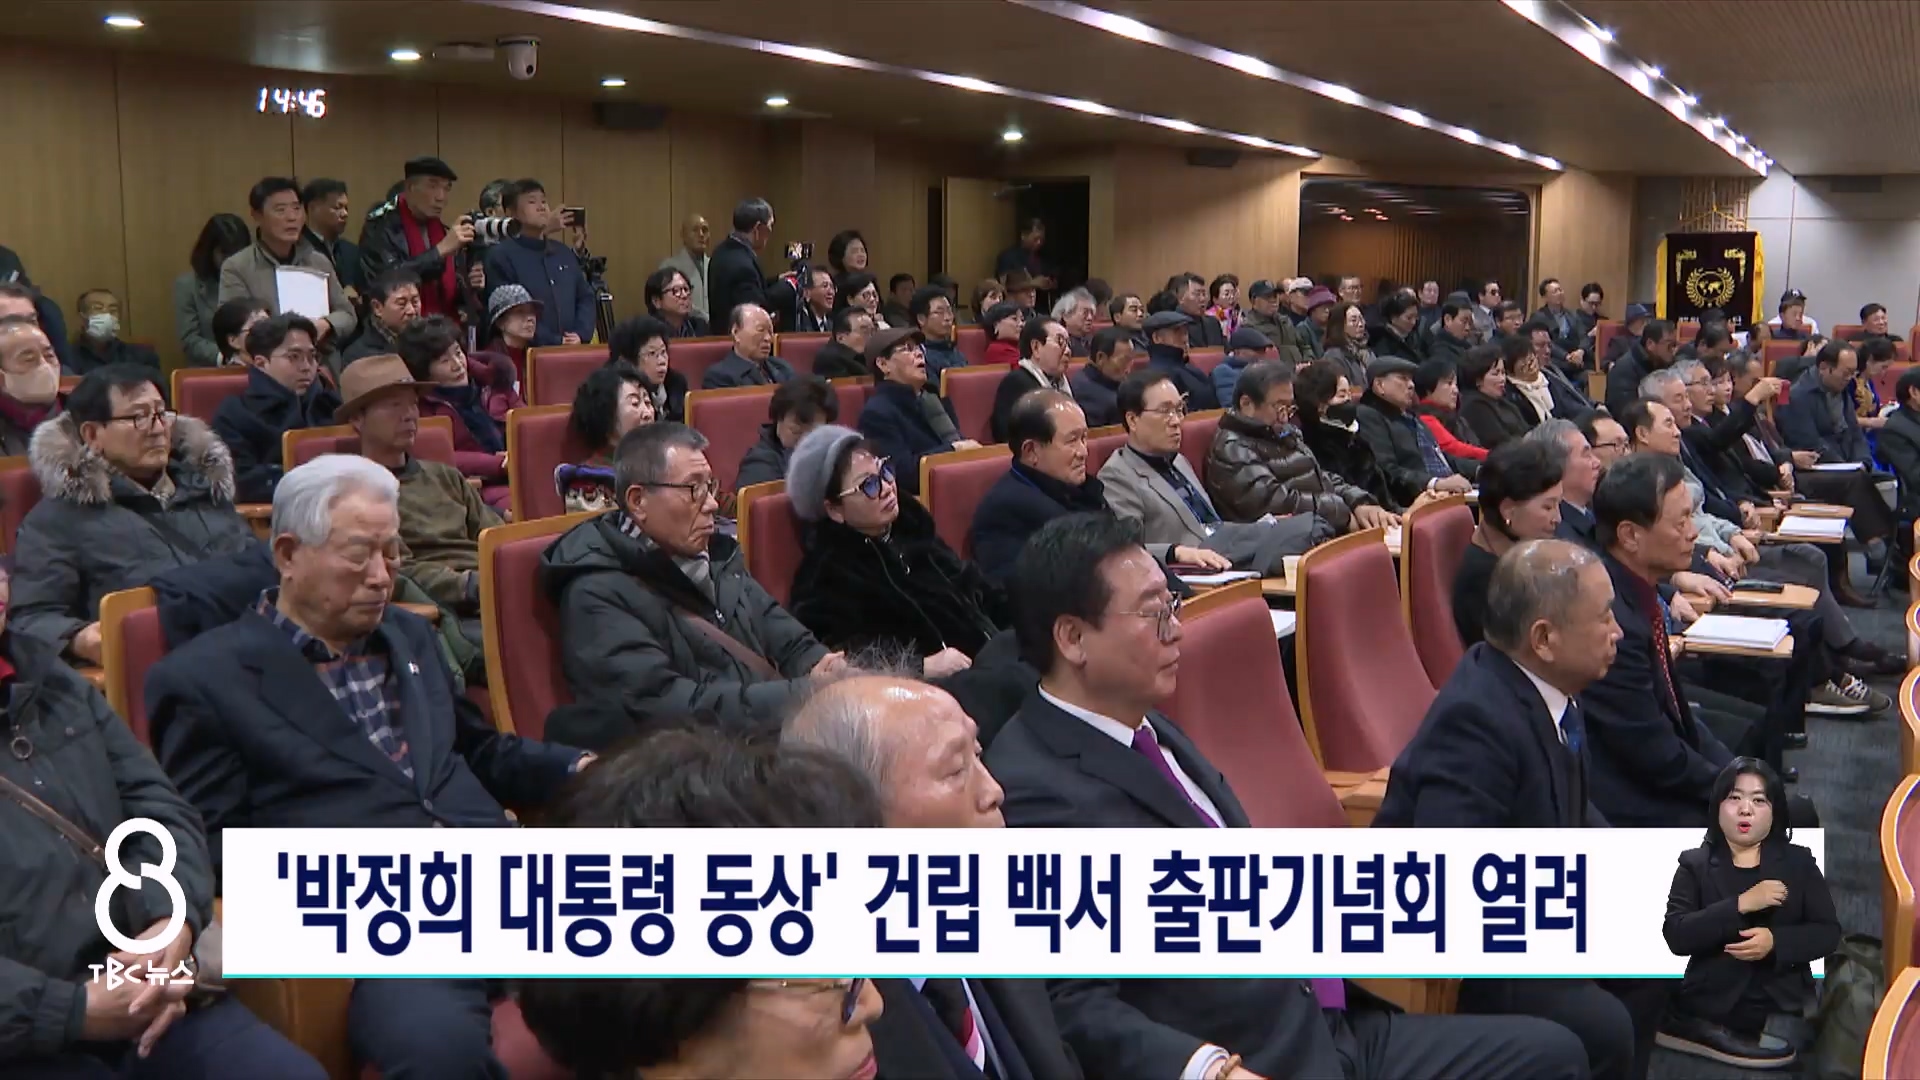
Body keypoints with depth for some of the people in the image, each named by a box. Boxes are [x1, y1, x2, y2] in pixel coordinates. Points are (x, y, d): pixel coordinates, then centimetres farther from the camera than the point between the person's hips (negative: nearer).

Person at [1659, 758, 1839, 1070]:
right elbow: (1676, 936, -9)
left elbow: (1828, 933, 3)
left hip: (1783, 1009, 1)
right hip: (1710, 1010, -1)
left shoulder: (1798, 862, 9)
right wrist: (1741, 905, -19)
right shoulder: (1695, 864, 3)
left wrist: (1776, 942, -15)